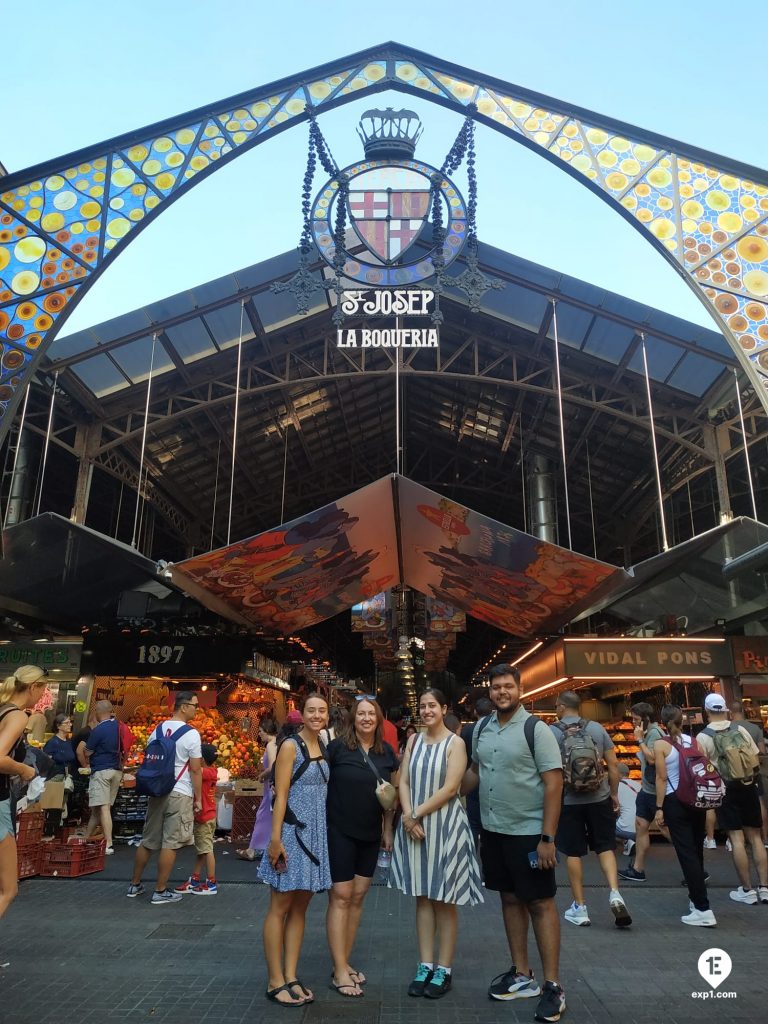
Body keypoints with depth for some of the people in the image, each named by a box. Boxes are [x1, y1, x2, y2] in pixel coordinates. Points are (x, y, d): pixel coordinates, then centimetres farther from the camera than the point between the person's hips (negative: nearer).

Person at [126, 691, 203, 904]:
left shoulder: (158, 729, 7)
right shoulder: (191, 734, -13)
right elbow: (195, 769, -11)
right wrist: (198, 798, -3)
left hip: (157, 791, 7)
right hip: (179, 794, -7)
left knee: (148, 840, 16)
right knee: (170, 843, 1)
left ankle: (135, 885, 26)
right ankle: (160, 891, 7)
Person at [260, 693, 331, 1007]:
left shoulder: (323, 749, 10)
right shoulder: (291, 746, -10)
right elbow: (281, 795, -14)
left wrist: (323, 833, 9)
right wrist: (275, 840, -18)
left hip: (317, 833, 7)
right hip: (293, 831, -7)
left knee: (300, 908, 13)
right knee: (280, 908, 3)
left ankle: (291, 977, 21)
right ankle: (275, 981, 12)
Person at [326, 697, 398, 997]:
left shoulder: (387, 752, 4)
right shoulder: (337, 747, -11)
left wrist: (388, 829, 11)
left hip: (370, 834, 5)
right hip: (340, 831, -5)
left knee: (358, 897, 12)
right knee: (341, 896, -1)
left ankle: (345, 962, 26)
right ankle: (339, 972, 8)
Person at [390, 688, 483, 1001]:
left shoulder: (455, 743, -7)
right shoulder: (414, 741, 8)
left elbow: (450, 788, -14)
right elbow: (404, 782, 4)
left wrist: (416, 814, -13)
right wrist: (409, 817, -11)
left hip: (445, 825, -4)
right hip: (415, 826, 5)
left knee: (445, 899, 5)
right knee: (423, 897, 11)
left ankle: (444, 969, 15)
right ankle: (425, 965, 20)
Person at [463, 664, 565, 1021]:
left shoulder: (535, 729, -14)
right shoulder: (482, 728, 3)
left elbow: (553, 784, -15)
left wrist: (547, 838, -18)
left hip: (529, 833, -6)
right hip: (492, 831, 6)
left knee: (541, 904, 4)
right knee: (510, 899, 16)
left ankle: (552, 987, 16)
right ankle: (522, 975, 30)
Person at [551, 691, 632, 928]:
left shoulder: (552, 732, -9)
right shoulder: (597, 728, -1)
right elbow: (613, 764, 1)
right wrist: (614, 794, 12)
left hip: (568, 801, -2)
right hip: (599, 799, 2)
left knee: (573, 853, 8)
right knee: (605, 847, 14)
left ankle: (579, 908, 15)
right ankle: (615, 894, -2)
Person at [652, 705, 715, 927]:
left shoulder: (661, 744, -8)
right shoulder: (694, 741, 4)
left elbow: (661, 778, -10)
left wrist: (659, 807, -4)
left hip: (675, 801, -5)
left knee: (686, 853, -2)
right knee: (697, 849, 17)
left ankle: (703, 909, -5)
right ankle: (696, 897, 30)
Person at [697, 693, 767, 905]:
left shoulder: (703, 737, -9)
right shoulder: (740, 729, 0)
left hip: (725, 790, -3)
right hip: (748, 786, 3)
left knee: (737, 839, 2)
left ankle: (747, 890, 7)